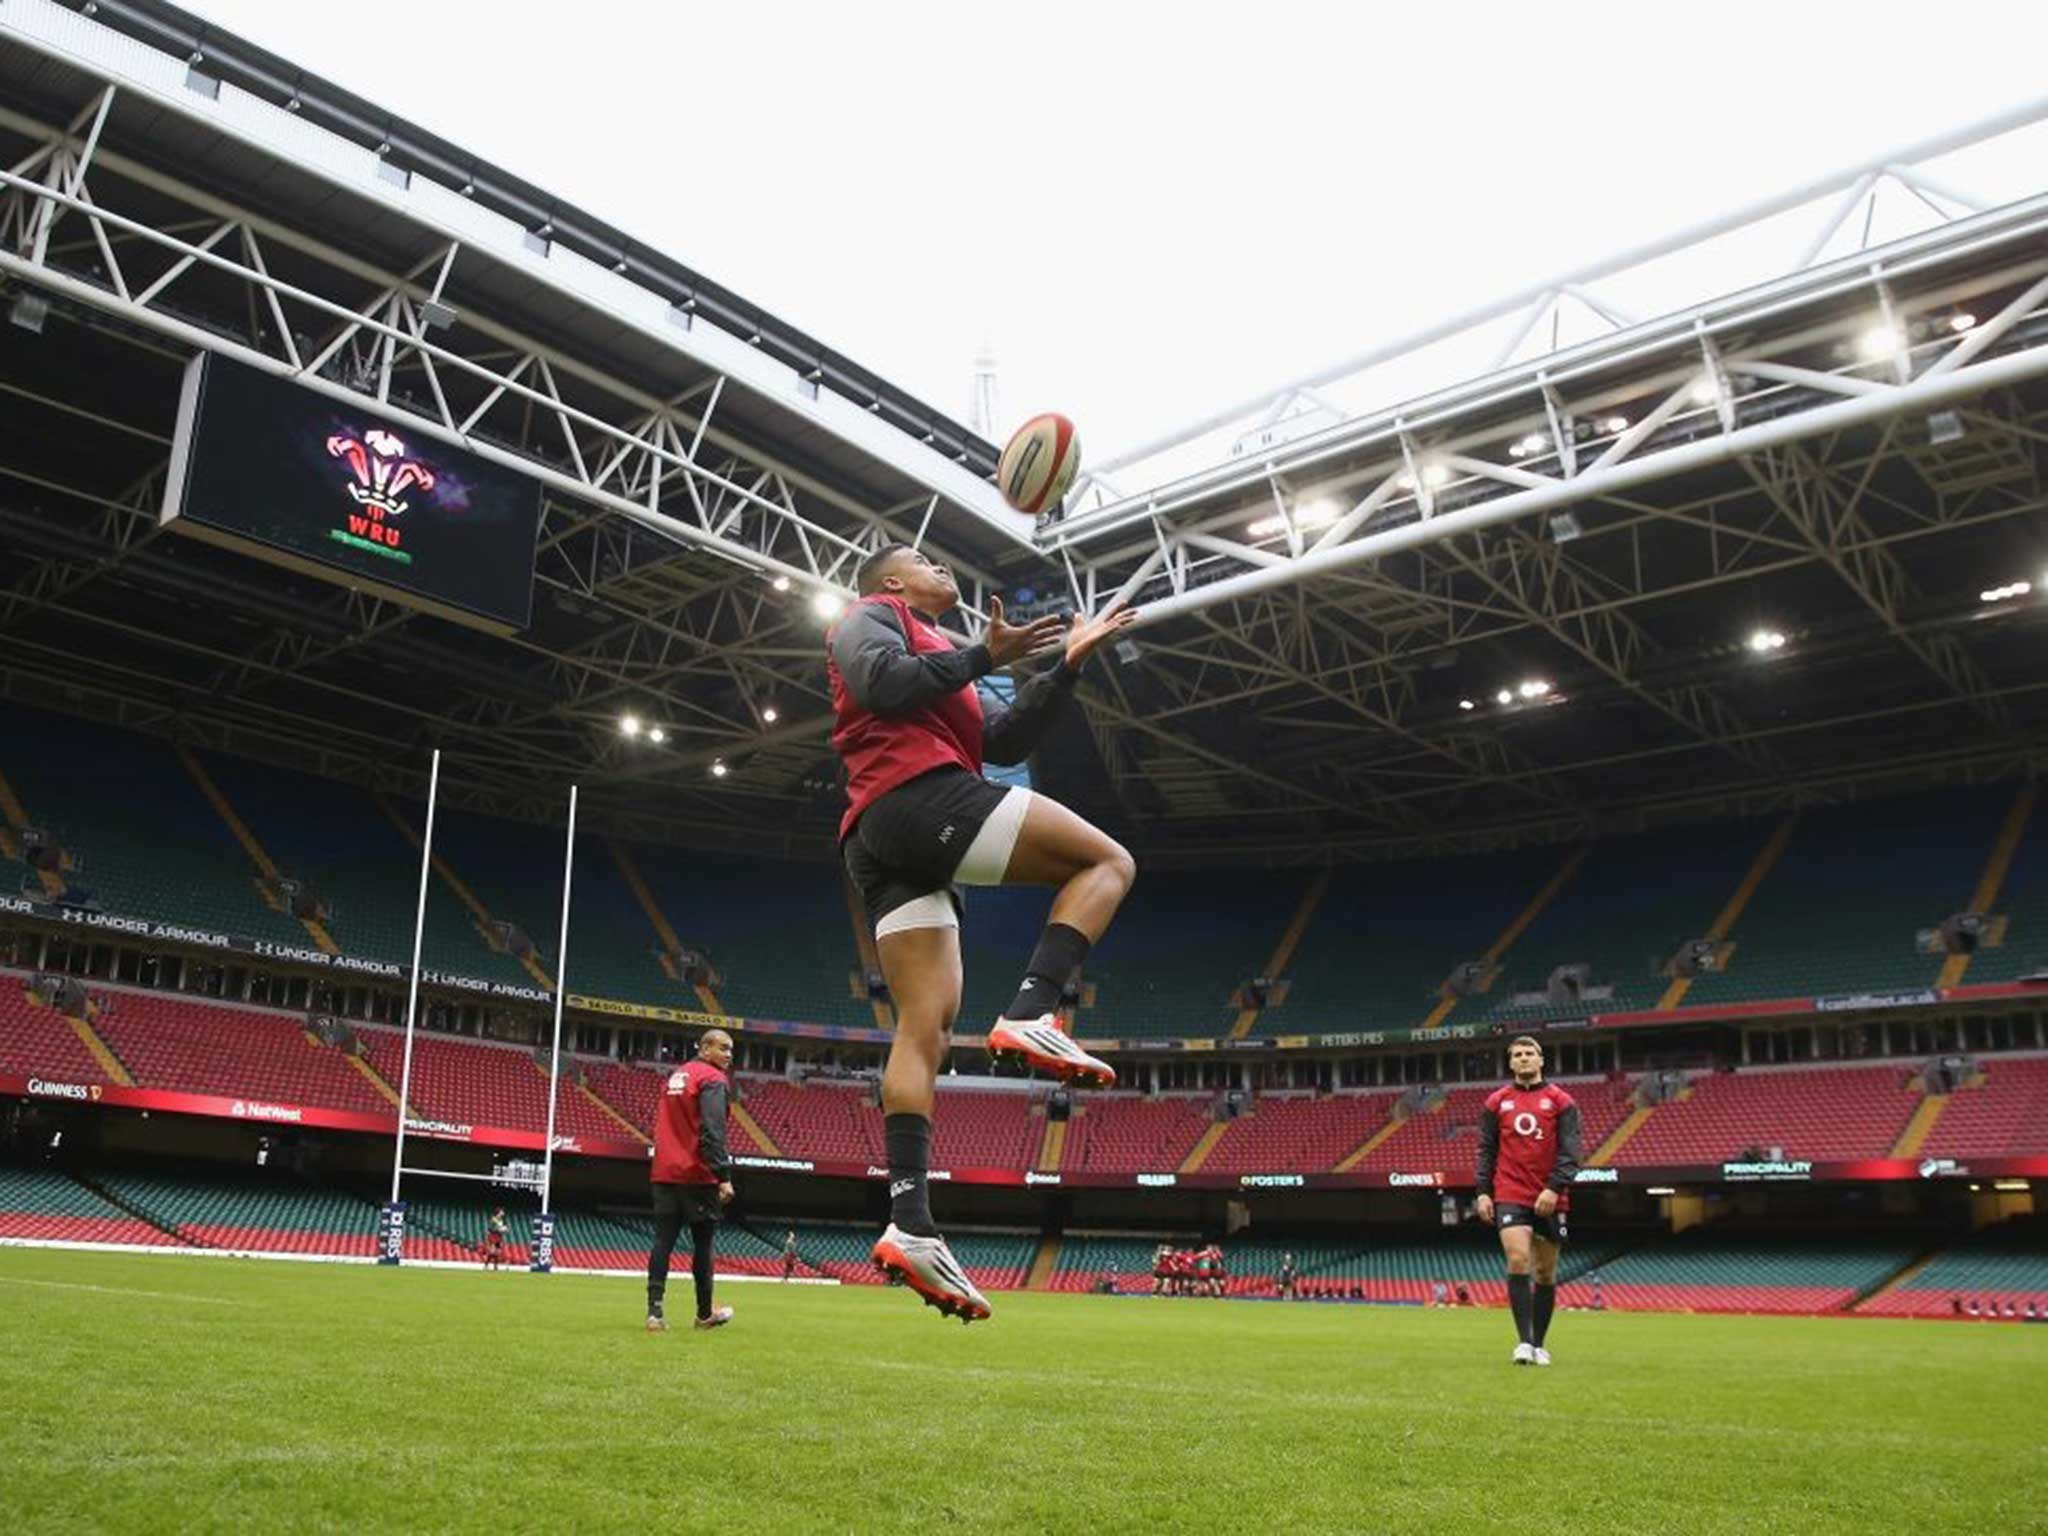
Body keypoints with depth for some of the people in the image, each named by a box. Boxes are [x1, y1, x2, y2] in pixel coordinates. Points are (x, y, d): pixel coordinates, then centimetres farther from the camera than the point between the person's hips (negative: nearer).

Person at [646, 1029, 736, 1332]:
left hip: (665, 1173, 7)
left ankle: (654, 1312, -7)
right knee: (703, 1244, 4)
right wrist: (724, 1176, -21)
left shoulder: (675, 1076, 18)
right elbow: (712, 1132, -19)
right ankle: (705, 1314, 14)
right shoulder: (713, 1080, -9)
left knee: (663, 1242, 2)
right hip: (697, 1176, -7)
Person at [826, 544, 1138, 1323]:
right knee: (1108, 861, -4)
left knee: (925, 1024, -4)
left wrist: (1065, 666, 21)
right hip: (922, 797, -9)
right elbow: (885, 684, -10)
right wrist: (986, 656, -4)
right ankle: (1031, 1014, -23)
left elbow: (1005, 741, 26)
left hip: (881, 847, 9)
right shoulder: (871, 615, 13)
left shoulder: (937, 660, 37)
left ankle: (910, 1224, -13)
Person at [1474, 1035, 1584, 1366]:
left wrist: (1555, 1188, -15)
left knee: (1545, 1273, 7)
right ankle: (1523, 1342, -15)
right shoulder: (1496, 1102, 9)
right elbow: (1486, 1150, 9)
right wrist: (1483, 1192, -1)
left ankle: (1538, 1344, 19)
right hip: (1510, 1197, 0)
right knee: (1518, 1262, -17)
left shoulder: (1560, 1101, 4)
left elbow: (1570, 1151, -3)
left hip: (1549, 1200, 1)